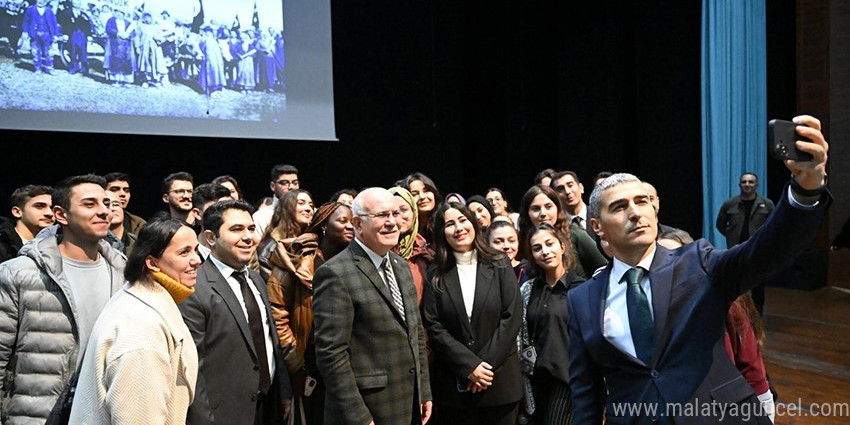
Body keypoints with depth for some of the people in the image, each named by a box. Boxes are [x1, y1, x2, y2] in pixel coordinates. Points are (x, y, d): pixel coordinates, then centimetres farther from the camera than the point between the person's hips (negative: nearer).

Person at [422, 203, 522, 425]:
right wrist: (469, 365, -13)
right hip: (454, 383, 0)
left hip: (500, 379, 0)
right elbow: (433, 326, -4)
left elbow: (513, 316, -4)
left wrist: (487, 364, -11)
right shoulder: (436, 275, 2)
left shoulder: (499, 265, 2)